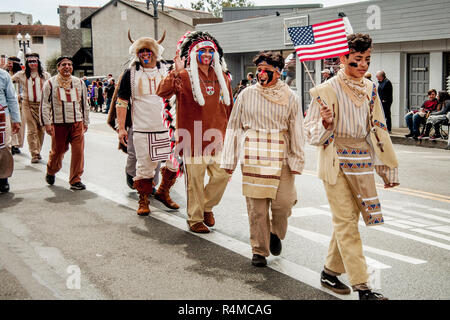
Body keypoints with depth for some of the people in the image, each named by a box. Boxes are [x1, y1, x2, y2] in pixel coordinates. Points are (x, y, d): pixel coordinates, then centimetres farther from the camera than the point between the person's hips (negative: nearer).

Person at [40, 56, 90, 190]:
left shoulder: (79, 82, 12)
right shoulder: (50, 83, 2)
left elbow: (85, 104, 19)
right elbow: (45, 105, 1)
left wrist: (85, 122, 17)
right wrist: (47, 123, -6)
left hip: (77, 123, 2)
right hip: (58, 124, -2)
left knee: (78, 151, -7)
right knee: (57, 151, 7)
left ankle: (75, 180, 4)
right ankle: (51, 172, 37)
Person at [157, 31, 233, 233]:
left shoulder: (221, 77, 12)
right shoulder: (184, 77, -4)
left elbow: (229, 108, 19)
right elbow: (162, 92, -19)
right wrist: (176, 72, -28)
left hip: (217, 139, 5)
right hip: (193, 139, -4)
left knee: (222, 176, 3)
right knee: (195, 181, 2)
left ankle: (207, 206, 28)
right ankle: (195, 219, 17)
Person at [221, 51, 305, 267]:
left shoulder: (290, 97, 5)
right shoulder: (247, 95, 6)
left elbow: (297, 131, 6)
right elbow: (234, 127, 8)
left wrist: (296, 161, 0)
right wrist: (229, 160, 5)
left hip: (281, 158, 0)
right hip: (253, 158, 0)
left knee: (283, 202, -5)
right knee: (256, 206, -1)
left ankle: (276, 234, 27)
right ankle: (259, 250, 14)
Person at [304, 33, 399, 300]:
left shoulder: (370, 89, 9)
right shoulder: (326, 90, -8)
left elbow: (379, 130, 16)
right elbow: (313, 136, -6)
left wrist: (389, 167, 16)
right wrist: (325, 124, -28)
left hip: (362, 162, 6)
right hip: (337, 163, -5)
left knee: (348, 220, 11)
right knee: (346, 223, -4)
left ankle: (331, 272, 26)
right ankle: (362, 286, -2)